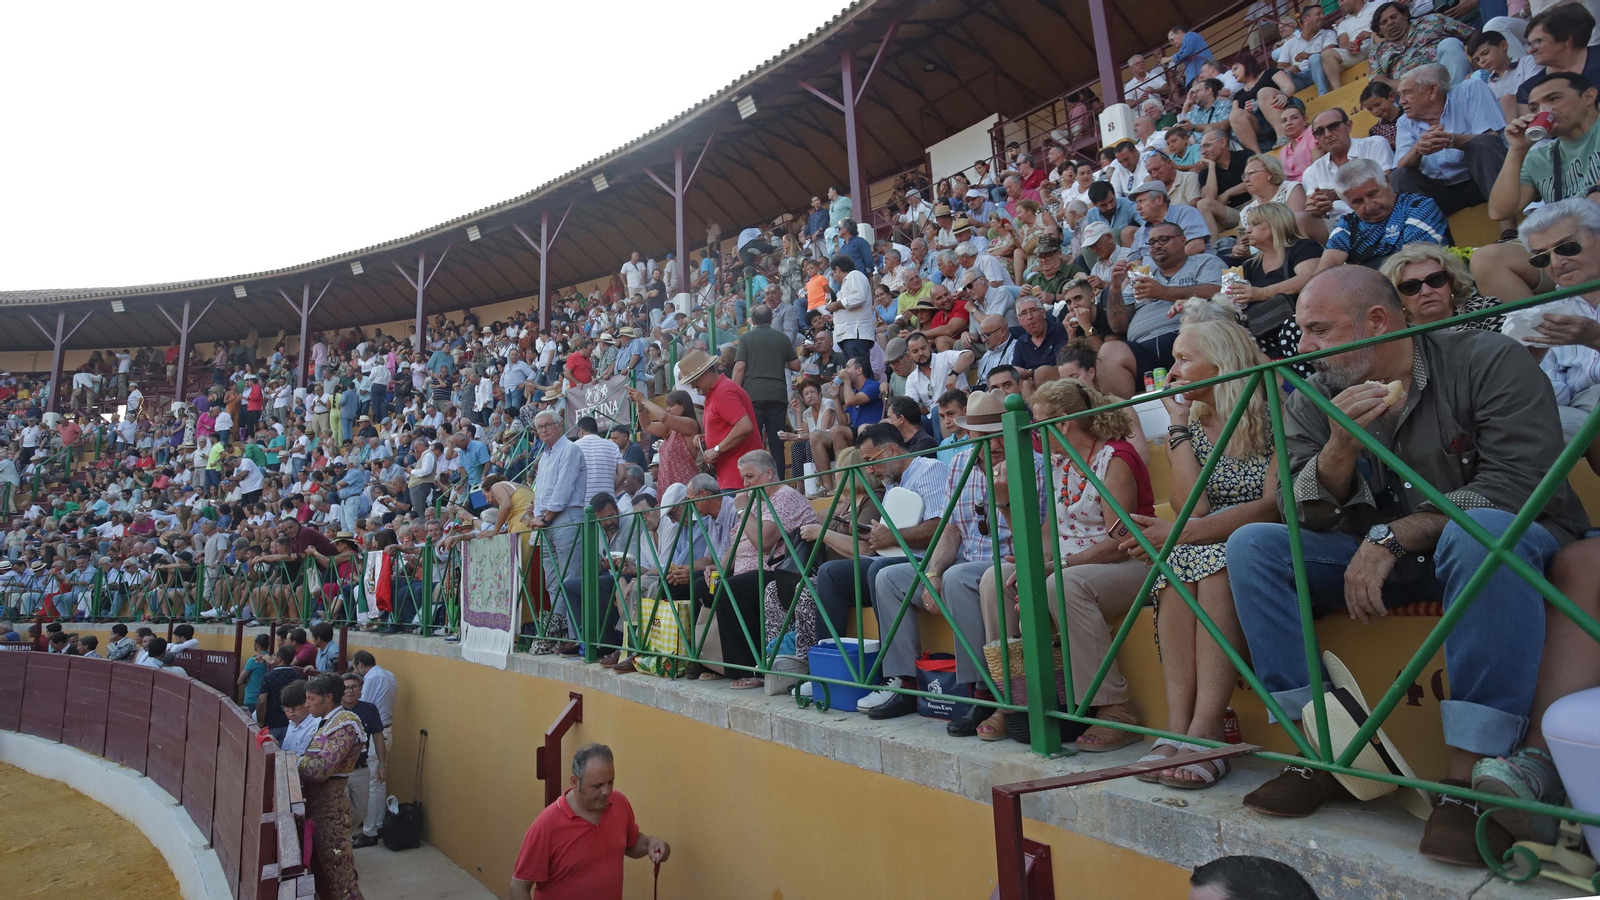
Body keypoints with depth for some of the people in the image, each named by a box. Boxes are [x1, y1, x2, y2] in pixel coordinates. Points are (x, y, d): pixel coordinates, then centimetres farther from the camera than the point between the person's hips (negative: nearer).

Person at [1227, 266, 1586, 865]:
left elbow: (1517, 485, -20)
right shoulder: (1310, 403, 2)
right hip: (1380, 560, 4)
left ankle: (1469, 777, -33)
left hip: (1498, 545, -4)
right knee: (1251, 544, -16)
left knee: (1481, 532, -38)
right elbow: (1303, 518, -6)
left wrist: (1390, 536, -25)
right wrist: (1340, 447, -23)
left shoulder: (1488, 361, -9)